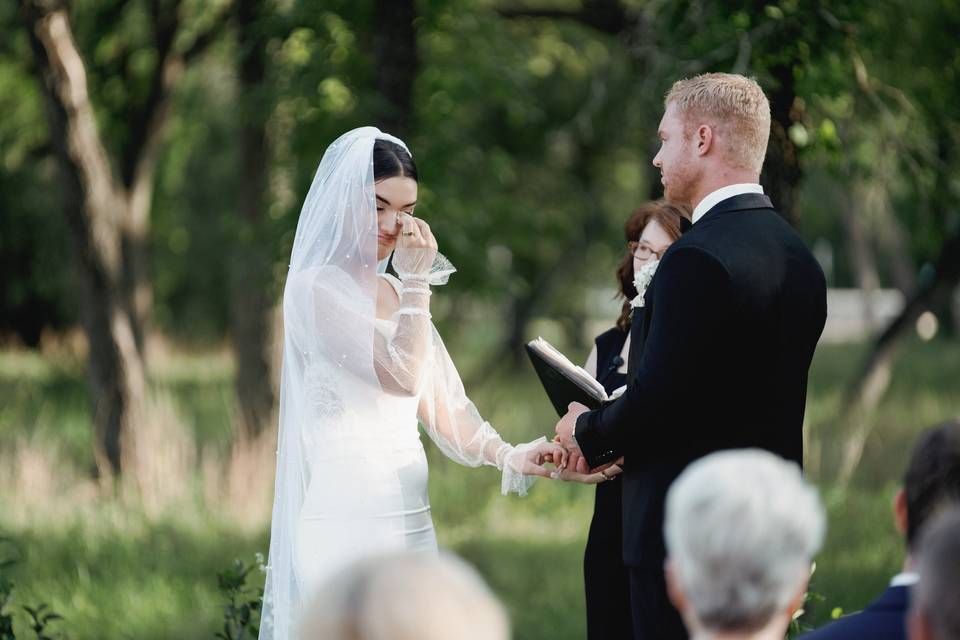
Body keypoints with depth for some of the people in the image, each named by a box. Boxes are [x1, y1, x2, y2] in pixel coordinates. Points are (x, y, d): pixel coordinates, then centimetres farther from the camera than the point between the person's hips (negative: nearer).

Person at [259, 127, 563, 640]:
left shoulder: (394, 293, 15)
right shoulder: (317, 287, -8)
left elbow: (440, 405, 12)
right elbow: (403, 376, -18)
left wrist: (509, 457, -3)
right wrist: (418, 281, -9)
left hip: (409, 515, 8)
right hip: (351, 515, -7)